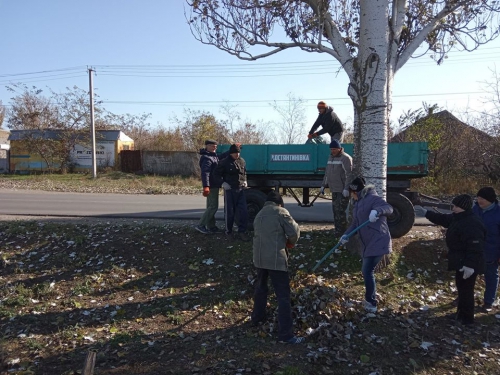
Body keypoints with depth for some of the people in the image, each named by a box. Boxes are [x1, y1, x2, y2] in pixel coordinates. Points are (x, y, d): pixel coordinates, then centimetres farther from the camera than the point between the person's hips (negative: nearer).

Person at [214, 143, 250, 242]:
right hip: (230, 189, -4)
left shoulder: (242, 161, 9)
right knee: (229, 211, 7)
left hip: (241, 189, 4)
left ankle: (242, 232, 1)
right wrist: (223, 182, -11)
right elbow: (216, 173, -2)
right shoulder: (225, 162, -7)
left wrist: (245, 181, 9)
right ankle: (228, 231, 23)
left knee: (243, 211, -4)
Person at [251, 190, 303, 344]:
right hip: (276, 259, -7)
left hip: (259, 257, 7)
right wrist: (290, 242, 12)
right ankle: (286, 334, 0)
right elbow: (295, 232, -8)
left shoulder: (259, 214, 16)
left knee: (260, 288, 26)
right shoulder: (280, 212, -5)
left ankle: (257, 317, 43)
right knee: (283, 296, -2)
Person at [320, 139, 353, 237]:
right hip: (334, 189, 8)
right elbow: (327, 173, 23)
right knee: (335, 210, 11)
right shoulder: (331, 157, 16)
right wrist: (323, 185, 20)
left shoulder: (345, 158, -10)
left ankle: (341, 231, -2)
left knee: (340, 210, -9)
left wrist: (346, 189, -23)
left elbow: (349, 175, -17)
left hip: (343, 190, -8)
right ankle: (337, 230, 19)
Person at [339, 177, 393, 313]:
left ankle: (371, 303, 6)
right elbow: (356, 223, 19)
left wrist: (377, 211, -47)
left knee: (368, 271, -8)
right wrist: (346, 235, 4)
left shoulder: (372, 198, -13)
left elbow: (389, 208, -27)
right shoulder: (358, 203, 16)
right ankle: (371, 298, 35)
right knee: (366, 271, 17)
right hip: (367, 244, 10)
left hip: (378, 242, -10)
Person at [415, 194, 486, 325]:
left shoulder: (472, 224, -28)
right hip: (461, 262, 11)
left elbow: (475, 248, -30)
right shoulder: (458, 218, 4)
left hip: (467, 265, -11)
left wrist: (470, 265, -31)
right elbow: (443, 219, 18)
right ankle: (461, 314, 35)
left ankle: (466, 318, 17)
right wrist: (426, 213, 14)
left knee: (465, 290, 3)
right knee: (462, 288, 21)